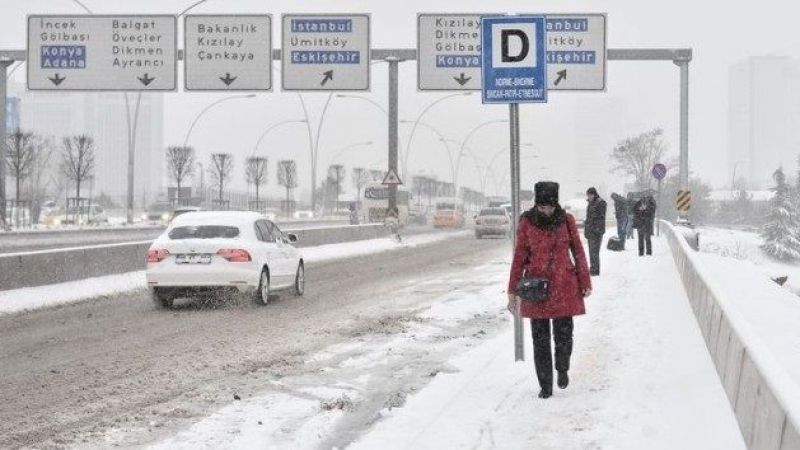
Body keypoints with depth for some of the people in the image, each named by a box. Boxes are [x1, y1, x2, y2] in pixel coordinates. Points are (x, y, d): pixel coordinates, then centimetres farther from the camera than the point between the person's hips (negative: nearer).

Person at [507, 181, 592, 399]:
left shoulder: (566, 221, 0)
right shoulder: (527, 223, -3)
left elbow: (578, 252, 8)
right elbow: (519, 258, 2)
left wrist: (585, 282, 7)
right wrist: (513, 291, 2)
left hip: (564, 286, 0)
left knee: (564, 335, 1)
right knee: (540, 338, 1)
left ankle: (563, 369, 31)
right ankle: (545, 385, 12)